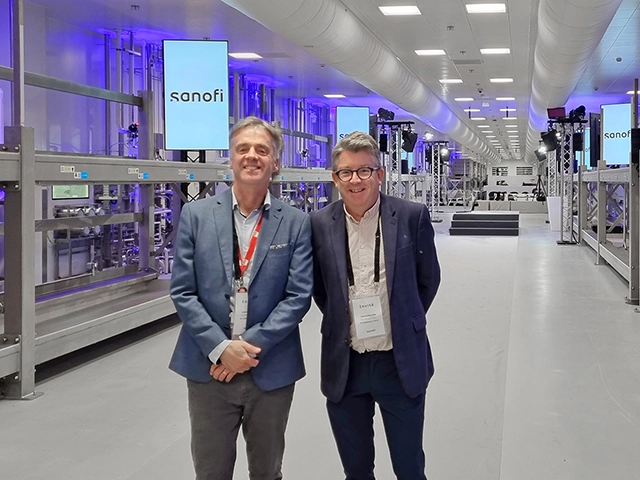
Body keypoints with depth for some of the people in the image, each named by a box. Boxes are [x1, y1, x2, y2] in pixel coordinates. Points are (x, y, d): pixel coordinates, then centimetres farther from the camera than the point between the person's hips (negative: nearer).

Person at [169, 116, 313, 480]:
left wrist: (251, 344, -15)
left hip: (271, 371, 0)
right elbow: (183, 292, -3)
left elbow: (298, 296, -6)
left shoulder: (296, 223, -1)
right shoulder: (197, 215, 0)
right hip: (209, 368, 0)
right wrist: (221, 348, -14)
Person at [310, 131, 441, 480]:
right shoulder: (319, 224, -4)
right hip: (344, 366, 1)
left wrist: (405, 323, 10)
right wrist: (342, 324, 7)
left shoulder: (412, 216, -7)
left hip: (401, 363, -1)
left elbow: (428, 279, 6)